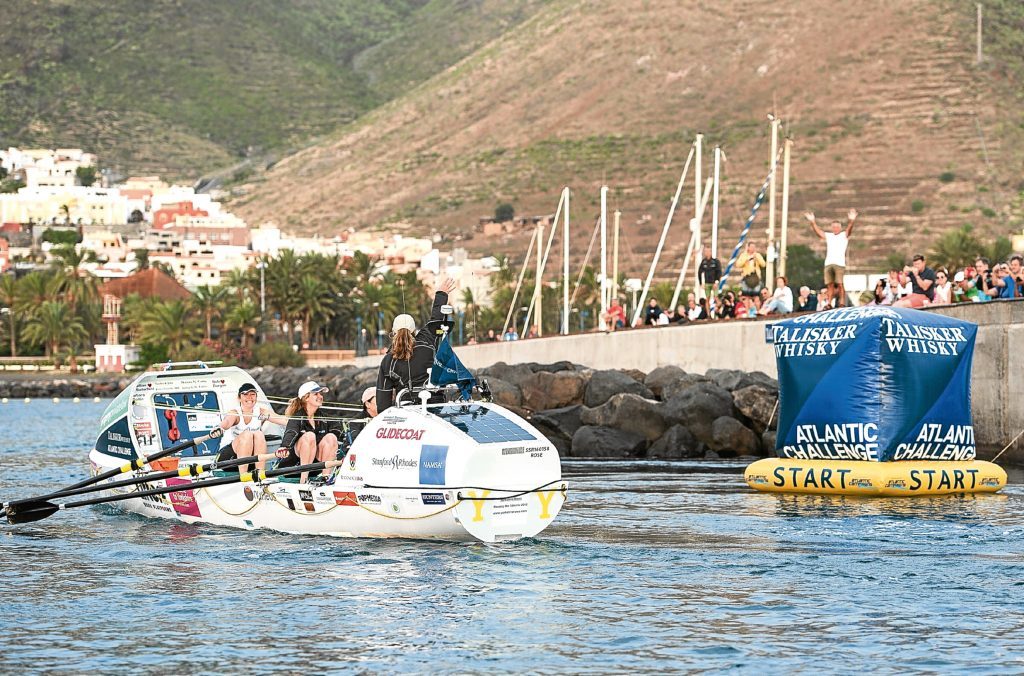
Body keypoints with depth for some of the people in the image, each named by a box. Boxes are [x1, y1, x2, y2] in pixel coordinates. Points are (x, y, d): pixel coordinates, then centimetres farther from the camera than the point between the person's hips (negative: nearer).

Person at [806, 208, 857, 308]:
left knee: (840, 284, -8)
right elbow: (818, 231, 8)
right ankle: (829, 303, 5)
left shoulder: (844, 235, 8)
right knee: (829, 285, 4)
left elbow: (849, 229, -10)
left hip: (840, 263, -4)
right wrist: (813, 222, -8)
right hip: (828, 263, 4)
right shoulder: (828, 236, 19)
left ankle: (842, 303, -7)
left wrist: (851, 221, -32)